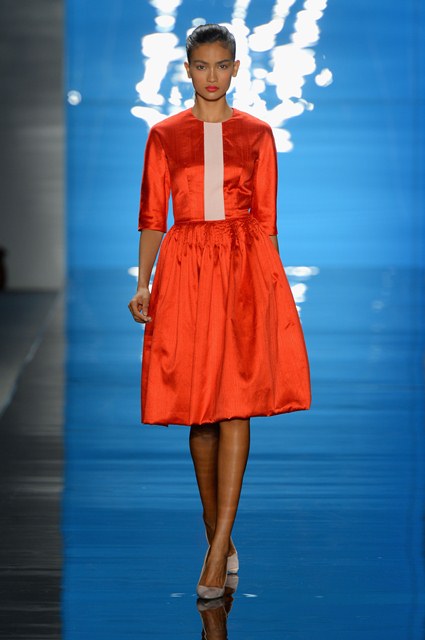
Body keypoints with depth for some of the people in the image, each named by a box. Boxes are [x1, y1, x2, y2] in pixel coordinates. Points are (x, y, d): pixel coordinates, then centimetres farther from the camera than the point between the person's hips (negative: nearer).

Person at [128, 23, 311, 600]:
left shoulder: (256, 134, 8)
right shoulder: (164, 135, 8)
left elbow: (266, 217, 8)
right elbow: (152, 216, 7)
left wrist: (268, 281, 4)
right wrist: (142, 284, -3)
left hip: (245, 269, -1)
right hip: (185, 268, 1)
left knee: (235, 404, -10)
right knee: (199, 406, 4)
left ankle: (218, 551, -11)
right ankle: (219, 533, 18)